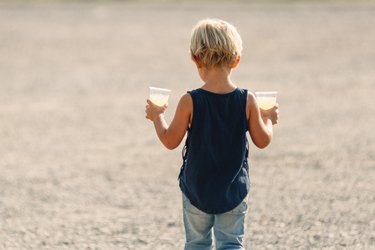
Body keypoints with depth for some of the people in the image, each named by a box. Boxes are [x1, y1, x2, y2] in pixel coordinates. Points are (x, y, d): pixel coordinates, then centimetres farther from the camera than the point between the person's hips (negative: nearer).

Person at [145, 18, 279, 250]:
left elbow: (171, 141, -7)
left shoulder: (190, 102, -15)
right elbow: (262, 141, -2)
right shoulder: (247, 100, -10)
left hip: (197, 189, 0)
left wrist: (157, 116, 10)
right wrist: (268, 119, 17)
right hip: (234, 191, 0)